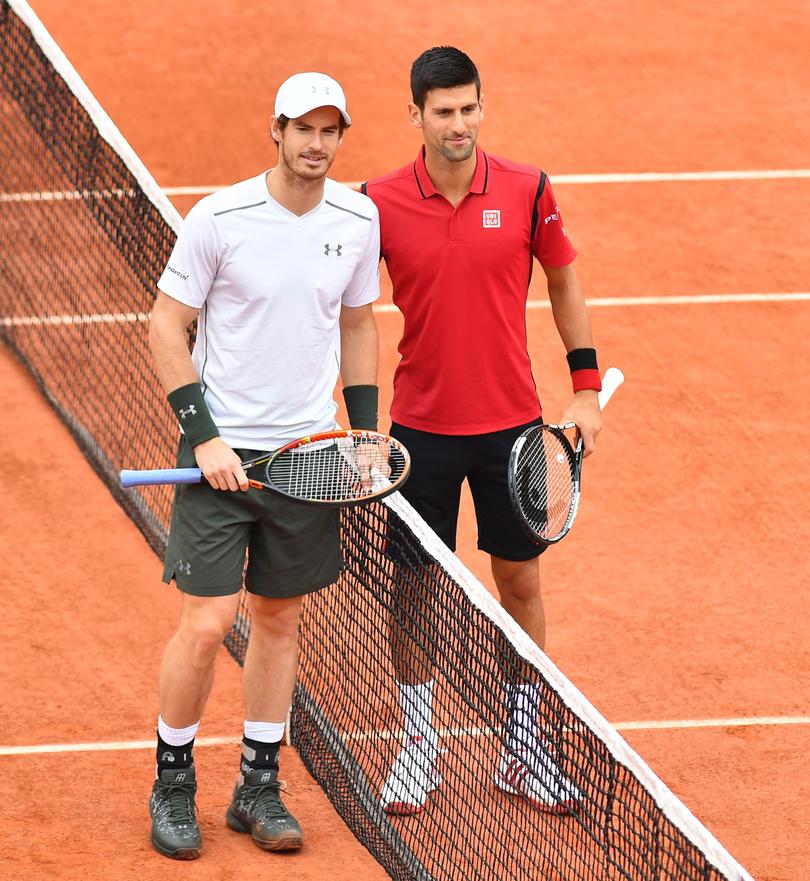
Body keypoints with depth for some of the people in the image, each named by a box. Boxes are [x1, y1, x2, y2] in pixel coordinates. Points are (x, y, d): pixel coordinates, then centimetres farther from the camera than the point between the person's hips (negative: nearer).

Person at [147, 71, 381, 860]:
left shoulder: (359, 221, 1)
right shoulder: (219, 219, -13)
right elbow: (165, 328, -6)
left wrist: (365, 433, 9)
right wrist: (204, 436, -13)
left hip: (308, 451, 4)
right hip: (222, 452, -4)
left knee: (279, 618, 11)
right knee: (205, 623, -7)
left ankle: (258, 787, 21)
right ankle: (172, 785, 11)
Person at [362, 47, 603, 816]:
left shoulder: (527, 191, -7)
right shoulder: (379, 203, -9)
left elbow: (563, 284, 6)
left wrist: (586, 386, 4)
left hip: (512, 423, 1)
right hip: (421, 427, -1)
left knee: (520, 583, 8)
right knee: (414, 587, 5)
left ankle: (521, 753, 21)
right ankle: (418, 751, 19)